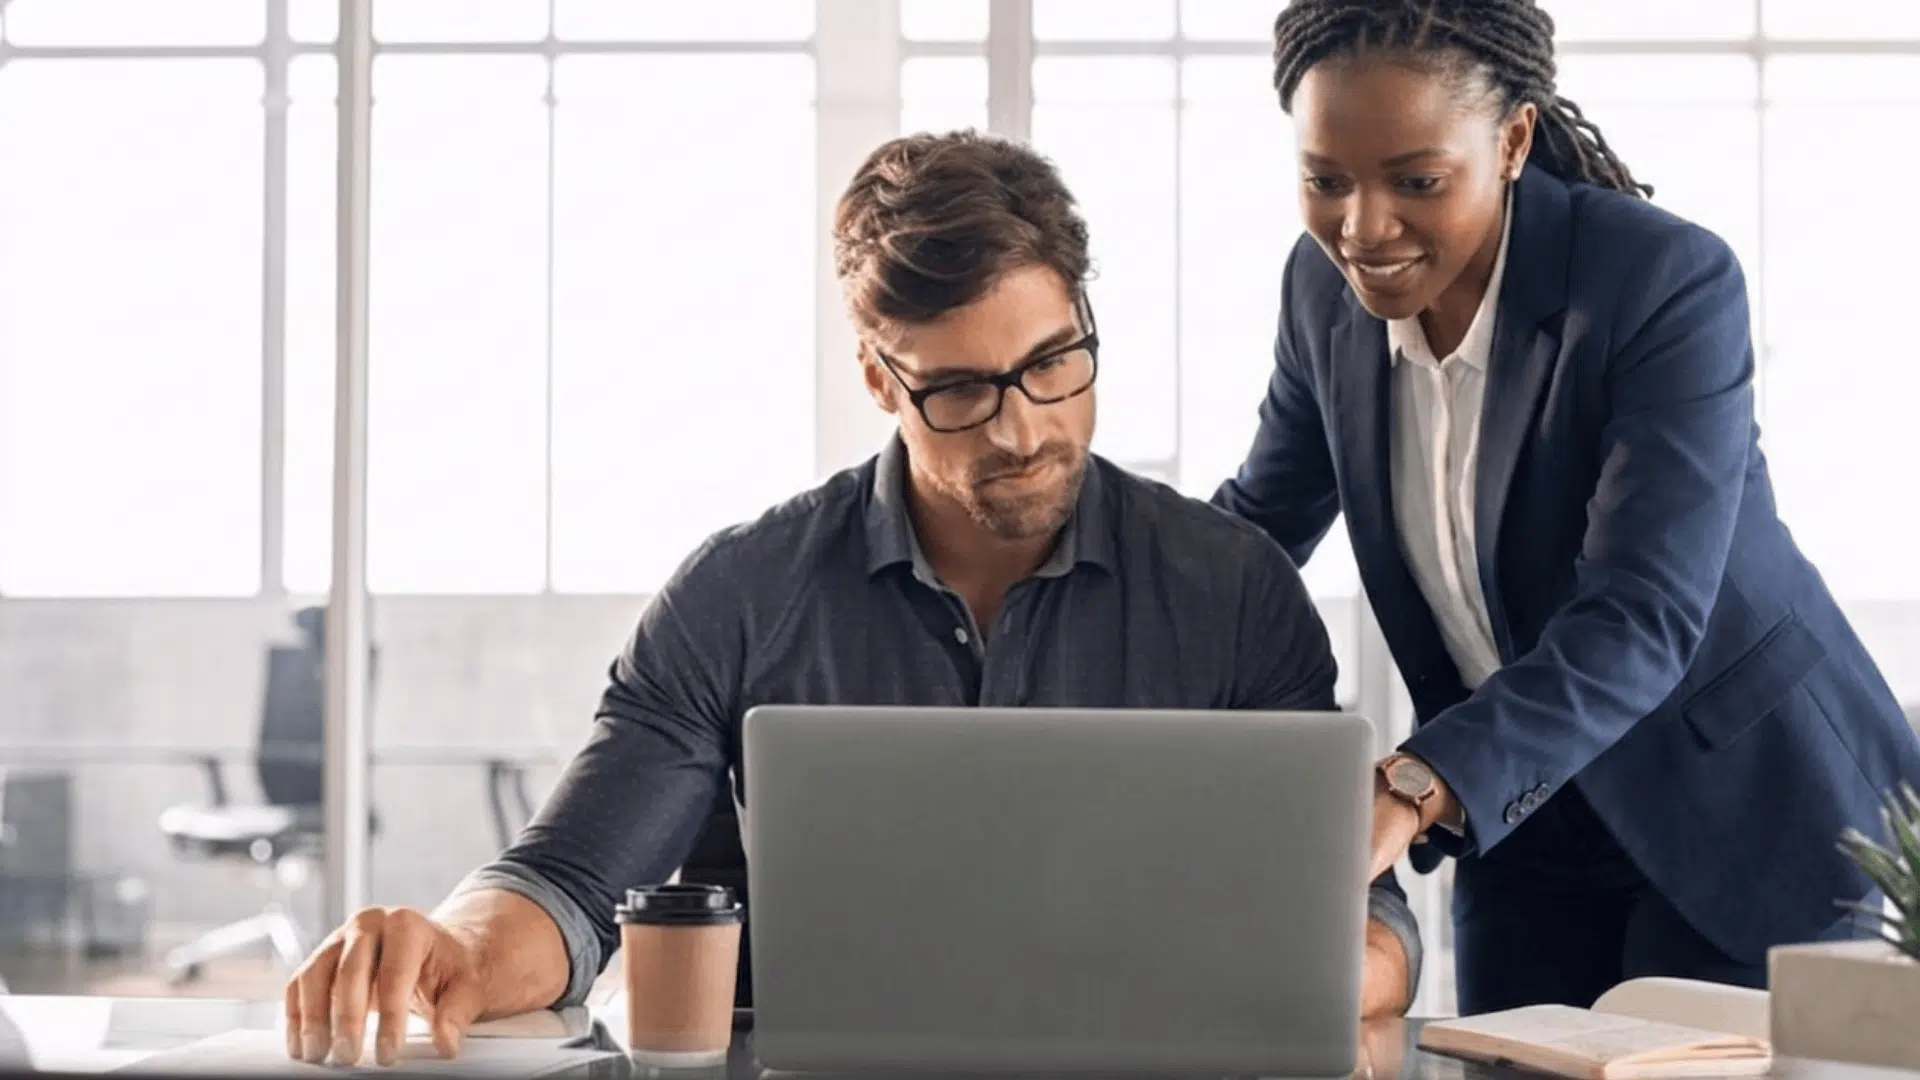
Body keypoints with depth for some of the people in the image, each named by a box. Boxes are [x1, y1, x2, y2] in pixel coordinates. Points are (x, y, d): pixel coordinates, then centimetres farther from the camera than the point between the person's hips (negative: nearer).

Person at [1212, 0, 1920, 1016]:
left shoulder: (1672, 283, -25)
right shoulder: (1326, 287, -7)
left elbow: (1640, 622, -34)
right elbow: (1256, 520, 8)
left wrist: (1413, 791, -48)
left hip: (1744, 817, -5)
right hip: (1523, 829, 5)